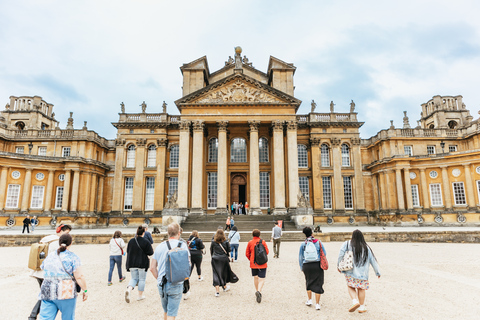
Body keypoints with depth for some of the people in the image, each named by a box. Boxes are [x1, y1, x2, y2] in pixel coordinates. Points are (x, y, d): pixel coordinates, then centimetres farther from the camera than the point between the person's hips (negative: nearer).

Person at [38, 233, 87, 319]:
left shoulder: (49, 256, 11)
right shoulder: (72, 257, -6)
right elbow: (79, 277, -11)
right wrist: (85, 290, 0)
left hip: (47, 292, 5)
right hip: (65, 292, -4)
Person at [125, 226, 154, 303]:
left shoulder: (131, 241, -1)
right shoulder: (146, 242, -14)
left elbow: (128, 251, 9)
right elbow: (150, 252, -11)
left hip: (132, 264, 4)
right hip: (142, 264, -4)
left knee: (134, 278, 16)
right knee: (142, 279, 11)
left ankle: (129, 289, -10)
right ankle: (140, 295, 18)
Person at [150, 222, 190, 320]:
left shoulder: (160, 246, 5)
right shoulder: (182, 245, -6)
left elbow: (152, 268, 8)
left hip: (161, 285, 4)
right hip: (176, 284, -4)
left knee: (166, 311, 23)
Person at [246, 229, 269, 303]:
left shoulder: (250, 242, -1)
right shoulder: (263, 242, -4)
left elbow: (247, 253, 3)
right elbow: (267, 252, -1)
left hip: (253, 263, 2)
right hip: (262, 264, -2)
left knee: (255, 277, 20)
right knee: (262, 279, -3)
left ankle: (257, 291, 27)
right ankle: (259, 291, -24)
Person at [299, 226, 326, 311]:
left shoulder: (303, 244, -2)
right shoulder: (318, 242, -3)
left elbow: (300, 257, 3)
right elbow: (324, 254, 3)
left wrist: (301, 267, 15)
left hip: (307, 266, 1)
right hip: (317, 265, -1)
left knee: (309, 282, 21)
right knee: (318, 284, 6)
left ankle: (309, 300, 26)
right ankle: (317, 304, 7)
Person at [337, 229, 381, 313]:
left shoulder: (347, 244, -5)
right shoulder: (366, 247, -1)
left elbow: (341, 255, -14)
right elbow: (373, 260, 4)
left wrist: (339, 265, -2)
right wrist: (378, 272, 14)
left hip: (350, 271, -1)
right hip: (362, 272, 1)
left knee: (350, 286, 13)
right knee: (361, 289, 12)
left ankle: (355, 301, -7)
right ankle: (361, 307, 17)